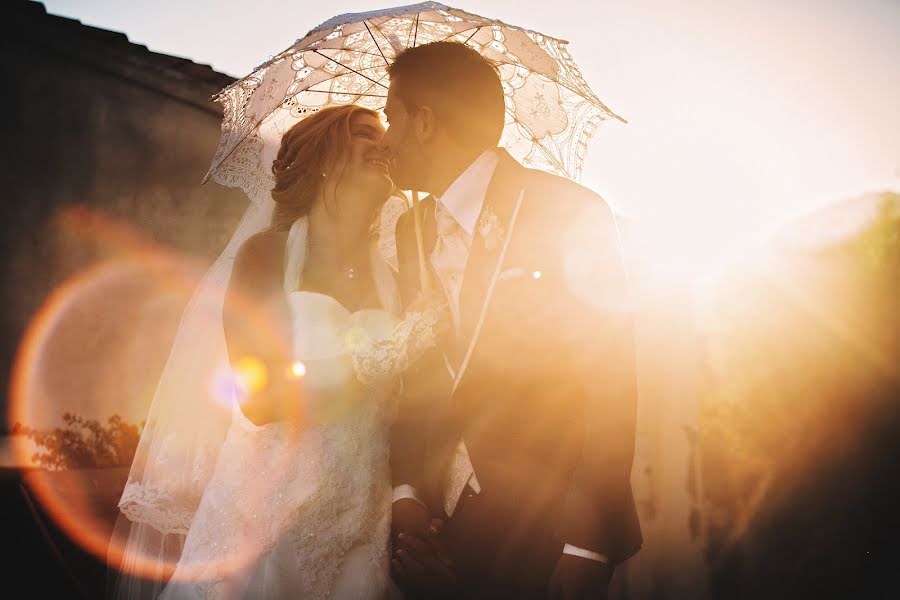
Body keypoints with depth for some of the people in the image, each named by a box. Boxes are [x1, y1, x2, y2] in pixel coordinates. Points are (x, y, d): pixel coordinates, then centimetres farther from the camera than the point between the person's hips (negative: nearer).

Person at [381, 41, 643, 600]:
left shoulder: (572, 213, -9)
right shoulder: (412, 230, 9)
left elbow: (611, 383, -12)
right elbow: (413, 377, 9)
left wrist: (587, 545, -16)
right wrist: (405, 494, -5)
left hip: (545, 532, -5)